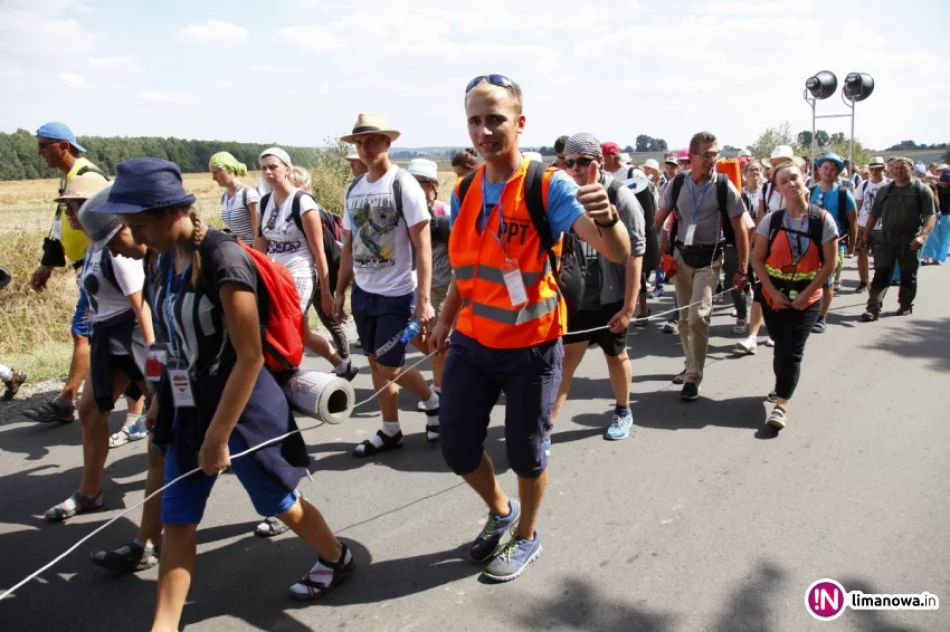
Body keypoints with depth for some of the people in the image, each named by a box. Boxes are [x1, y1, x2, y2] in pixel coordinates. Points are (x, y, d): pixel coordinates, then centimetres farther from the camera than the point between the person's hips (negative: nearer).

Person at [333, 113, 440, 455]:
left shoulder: (404, 184, -11)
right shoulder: (353, 189, 8)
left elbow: (423, 245, -15)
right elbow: (349, 244, 15)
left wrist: (423, 299, -20)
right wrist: (340, 291, 13)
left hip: (397, 293, -6)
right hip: (363, 292, 6)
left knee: (390, 367, -4)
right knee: (376, 364, 11)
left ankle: (433, 401, 23)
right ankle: (390, 430, 26)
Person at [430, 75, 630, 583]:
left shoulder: (549, 186, -15)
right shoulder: (464, 192, 3)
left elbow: (617, 253, -26)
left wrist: (605, 216, -47)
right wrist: (445, 320, 16)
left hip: (531, 347, -5)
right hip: (471, 344, 5)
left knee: (525, 452, 10)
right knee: (457, 447, 11)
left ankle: (526, 536, 39)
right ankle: (500, 510, 41)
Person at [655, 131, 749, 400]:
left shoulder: (724, 186, -10)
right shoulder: (678, 183, -3)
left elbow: (740, 229, -6)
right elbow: (659, 219, 4)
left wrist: (742, 269, -7)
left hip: (708, 257, -3)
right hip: (681, 254, 4)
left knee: (698, 316, -15)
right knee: (683, 317, 13)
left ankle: (693, 377, -4)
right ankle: (691, 363, 33)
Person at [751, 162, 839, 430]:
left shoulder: (823, 219, -7)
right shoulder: (771, 220, -3)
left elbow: (830, 262, -5)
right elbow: (757, 259, -2)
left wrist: (806, 294, -11)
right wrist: (773, 292, -10)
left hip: (807, 297, -2)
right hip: (774, 295, 2)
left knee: (792, 350, -8)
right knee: (781, 348, 12)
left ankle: (781, 405, -5)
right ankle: (783, 387, 35)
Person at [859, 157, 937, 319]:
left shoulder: (922, 189, -2)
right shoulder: (884, 190, 8)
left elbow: (931, 216, -8)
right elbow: (874, 215, 13)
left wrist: (922, 236, -22)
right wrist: (866, 234, 8)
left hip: (910, 240, -2)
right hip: (885, 238, 2)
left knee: (908, 275, 10)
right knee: (881, 274, -5)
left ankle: (906, 306, 26)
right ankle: (873, 308, -9)